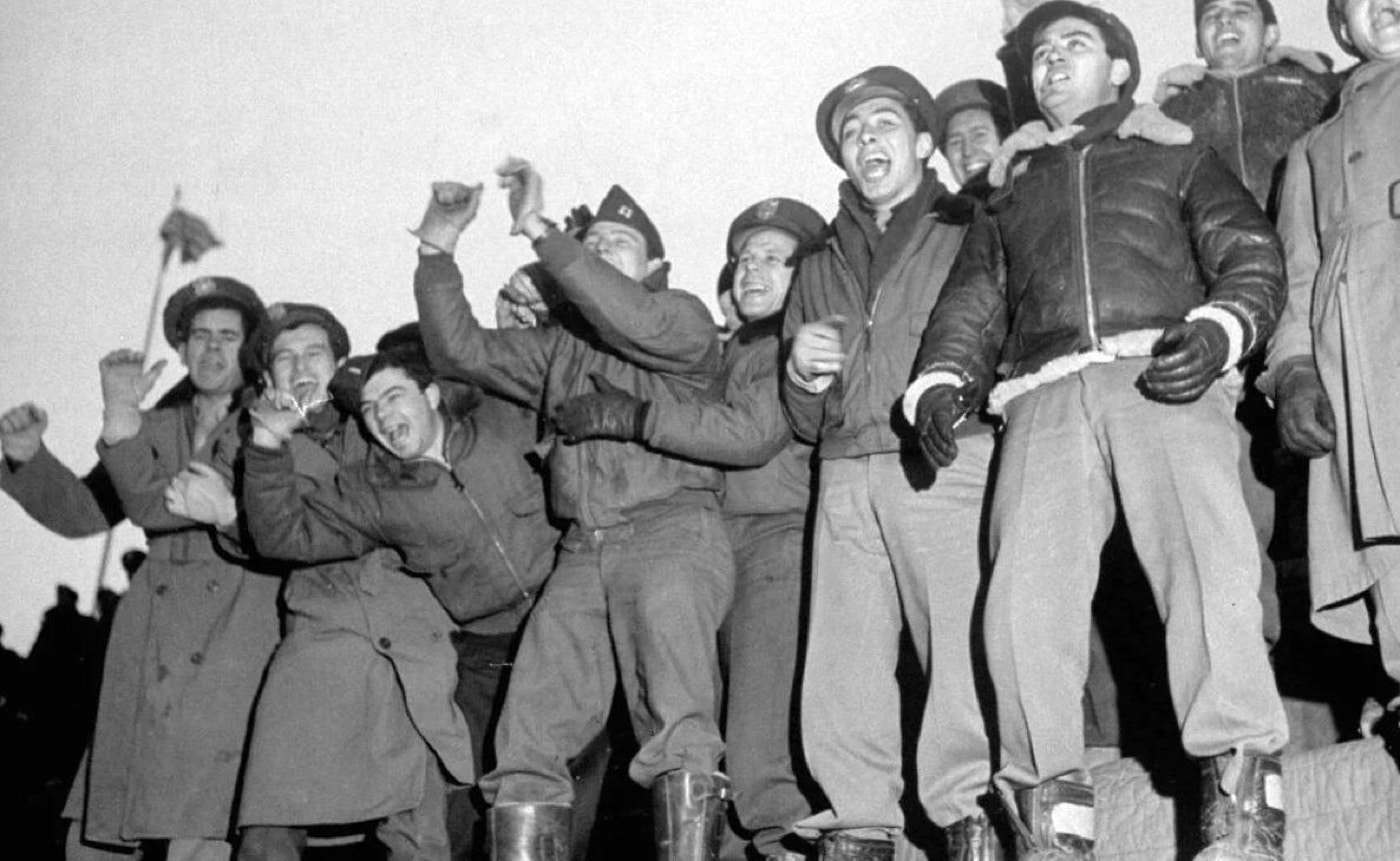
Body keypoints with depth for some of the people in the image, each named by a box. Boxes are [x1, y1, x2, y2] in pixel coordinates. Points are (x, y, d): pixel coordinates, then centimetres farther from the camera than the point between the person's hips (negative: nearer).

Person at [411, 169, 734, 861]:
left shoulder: (683, 318, 11)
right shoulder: (559, 345, 28)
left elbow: (637, 323, -12)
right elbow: (462, 350, 19)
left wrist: (540, 232, -14)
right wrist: (437, 252, 8)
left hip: (672, 531, -5)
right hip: (583, 551, 5)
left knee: (677, 721, -25)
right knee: (526, 742, -8)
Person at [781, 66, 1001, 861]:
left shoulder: (968, 234, 13)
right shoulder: (821, 268, 27)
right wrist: (803, 375, 7)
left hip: (945, 464, -4)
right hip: (846, 475, 4)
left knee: (961, 643, -16)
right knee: (843, 661, -4)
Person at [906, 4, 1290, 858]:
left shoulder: (1178, 162, 29)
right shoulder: (1009, 200, 36)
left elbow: (1252, 256, 14)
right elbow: (971, 307, 25)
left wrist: (1218, 330, -9)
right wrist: (940, 383, 3)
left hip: (1162, 376, -2)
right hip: (1045, 397, 2)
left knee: (1211, 567, -26)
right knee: (1025, 593, -19)